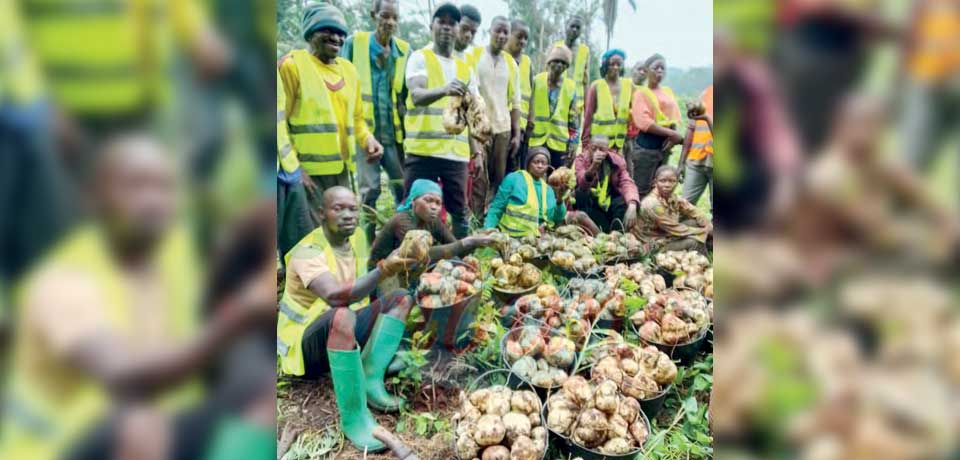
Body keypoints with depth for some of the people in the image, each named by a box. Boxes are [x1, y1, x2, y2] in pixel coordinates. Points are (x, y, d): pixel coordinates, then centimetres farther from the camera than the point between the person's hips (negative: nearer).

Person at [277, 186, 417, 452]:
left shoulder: (357, 238, 2)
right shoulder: (308, 251, -22)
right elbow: (335, 296, -39)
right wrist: (384, 270, -46)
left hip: (344, 333, 8)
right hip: (306, 342, -8)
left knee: (400, 298, -4)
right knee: (342, 315, -39)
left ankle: (370, 381, -16)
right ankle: (354, 416, -30)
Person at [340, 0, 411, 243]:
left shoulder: (404, 50, 8)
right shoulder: (355, 42, 2)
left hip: (394, 131, 2)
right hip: (364, 129, -2)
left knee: (405, 188, 2)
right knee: (369, 190, 1)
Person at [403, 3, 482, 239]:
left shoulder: (466, 68, 18)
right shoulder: (419, 58, 2)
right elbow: (416, 95, -16)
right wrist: (444, 90, -37)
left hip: (457, 153, 4)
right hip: (423, 150, -4)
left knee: (459, 212, 7)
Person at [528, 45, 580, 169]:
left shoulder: (571, 87, 5)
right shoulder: (536, 81, 1)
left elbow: (574, 118, 8)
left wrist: (573, 142, 4)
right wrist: (525, 134, 1)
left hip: (559, 142, 2)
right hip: (536, 140, -1)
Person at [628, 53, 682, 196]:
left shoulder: (668, 92, 14)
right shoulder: (641, 92, -4)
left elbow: (674, 117, 10)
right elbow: (643, 122, -17)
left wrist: (672, 136, -12)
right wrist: (672, 134, -18)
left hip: (664, 145, 7)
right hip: (646, 146, -6)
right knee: (641, 189, -5)